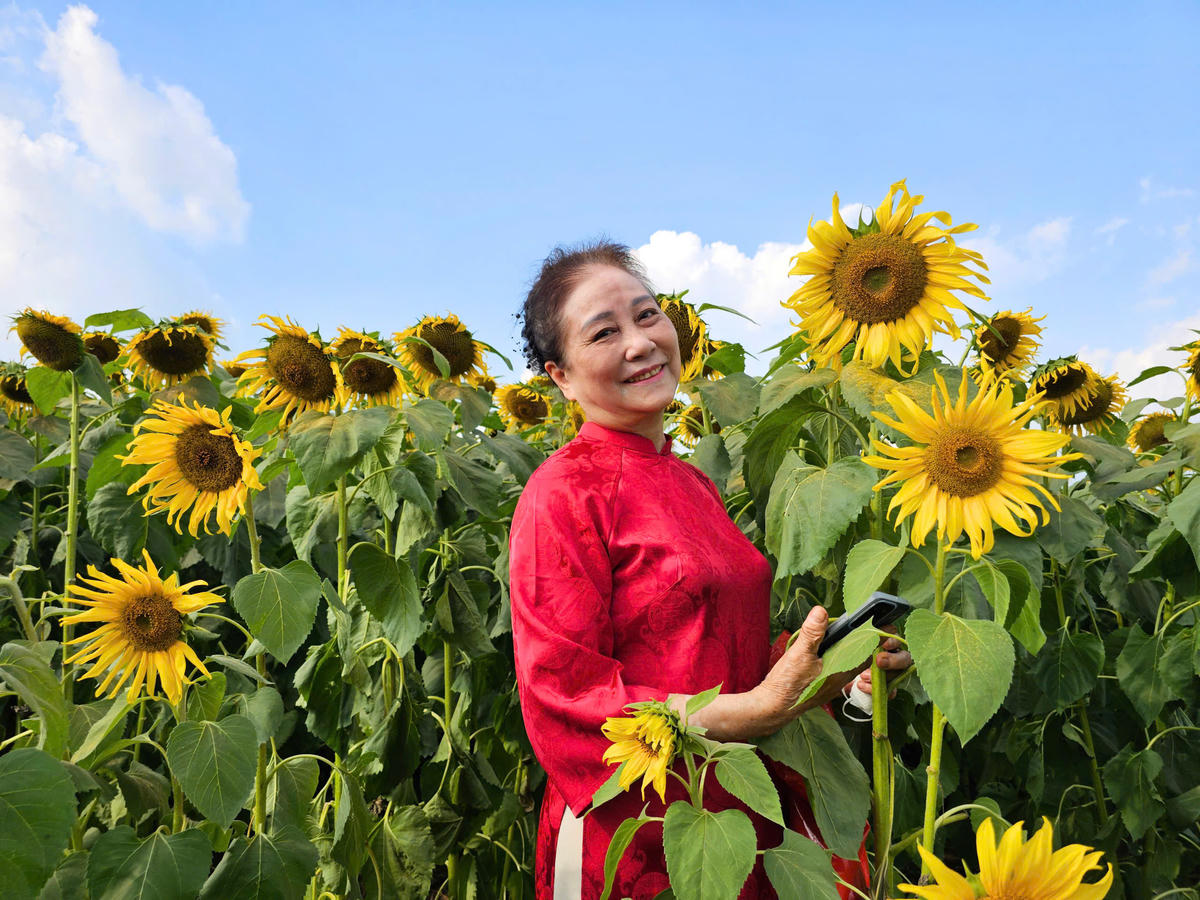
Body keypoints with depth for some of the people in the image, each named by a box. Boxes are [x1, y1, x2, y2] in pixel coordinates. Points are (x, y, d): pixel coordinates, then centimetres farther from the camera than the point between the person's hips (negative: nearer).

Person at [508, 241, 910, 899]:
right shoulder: (564, 492, -17)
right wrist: (755, 710, -26)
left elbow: (723, 650, 9)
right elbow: (564, 693, -20)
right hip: (634, 843, -6)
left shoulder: (692, 483, 5)